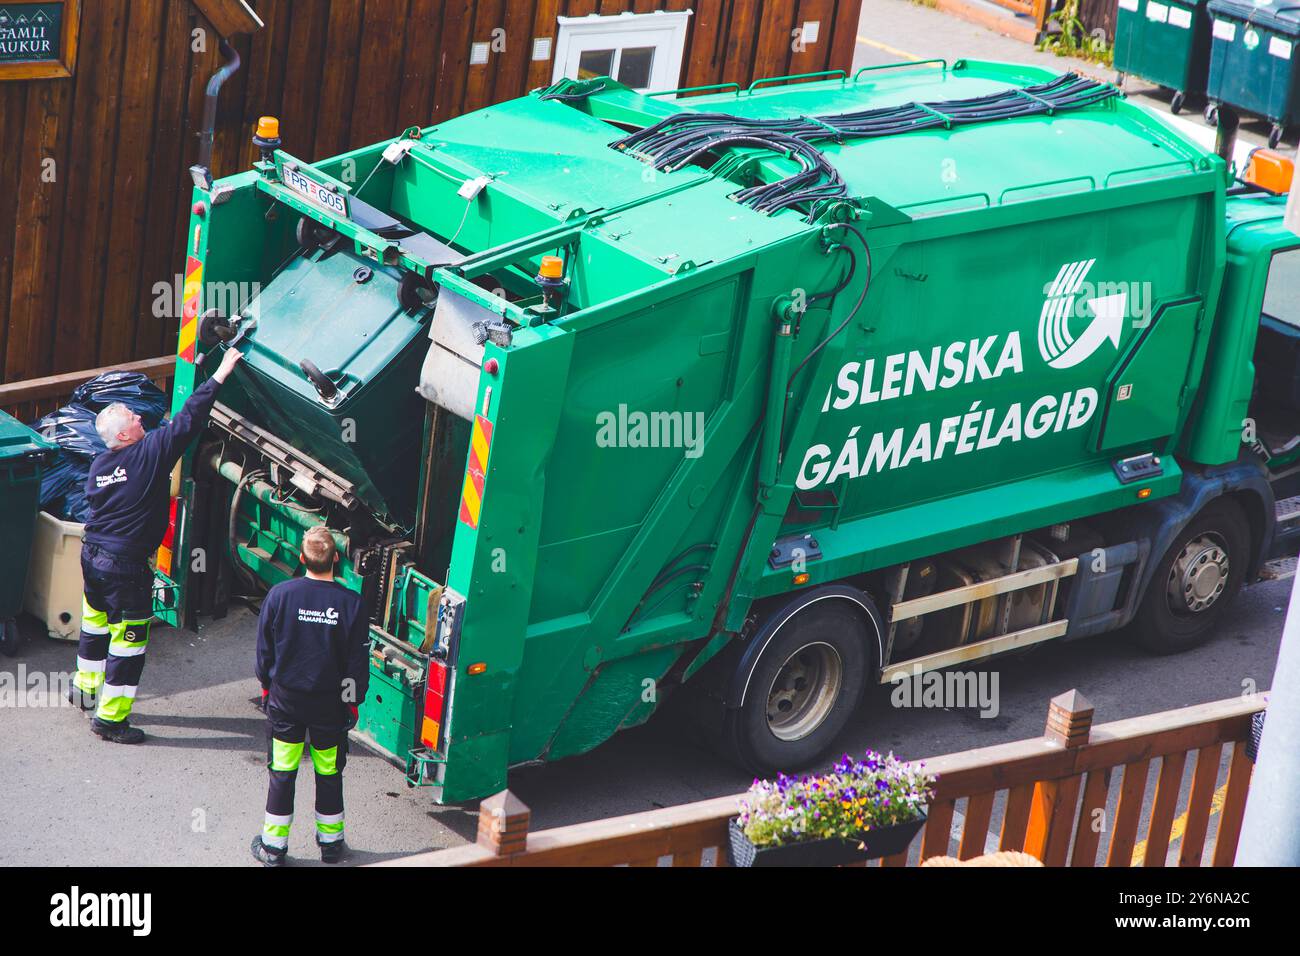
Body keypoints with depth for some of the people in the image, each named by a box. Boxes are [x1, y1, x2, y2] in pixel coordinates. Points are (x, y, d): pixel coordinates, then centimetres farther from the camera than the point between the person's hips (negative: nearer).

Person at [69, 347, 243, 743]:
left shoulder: (99, 465, 3)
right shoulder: (149, 454, -18)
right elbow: (188, 421, -19)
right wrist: (218, 376, -15)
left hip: (92, 556, 8)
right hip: (126, 566, -8)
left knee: (96, 623, 27)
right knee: (128, 639, 1)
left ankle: (85, 688, 45)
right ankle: (110, 717, 4)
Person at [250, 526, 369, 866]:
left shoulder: (280, 594, -12)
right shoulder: (351, 603, -14)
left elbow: (265, 648, -1)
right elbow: (358, 660, -6)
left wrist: (266, 686, 14)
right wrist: (353, 701, 7)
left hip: (285, 698, 0)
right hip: (330, 703, 0)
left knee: (282, 773, 10)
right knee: (329, 773, 15)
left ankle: (273, 845, 14)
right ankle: (331, 842, 26)